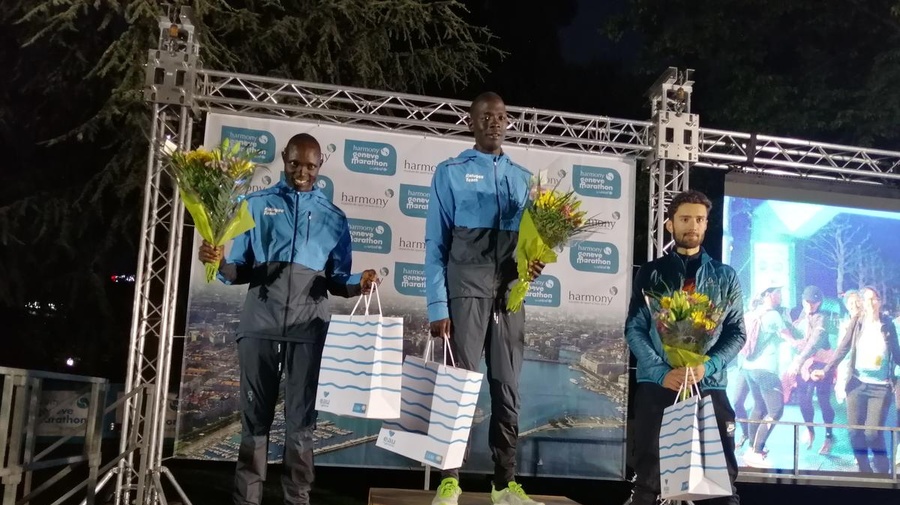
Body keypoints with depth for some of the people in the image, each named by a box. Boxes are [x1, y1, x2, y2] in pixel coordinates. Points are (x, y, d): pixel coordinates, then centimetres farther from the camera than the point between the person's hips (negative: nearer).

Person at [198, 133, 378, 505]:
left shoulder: (333, 217, 14)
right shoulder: (256, 205, 12)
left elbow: (336, 280, 10)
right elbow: (241, 269, 7)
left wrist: (359, 284, -11)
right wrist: (218, 263, -14)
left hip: (308, 324, 0)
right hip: (261, 319, 0)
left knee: (301, 417, 2)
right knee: (255, 413, 3)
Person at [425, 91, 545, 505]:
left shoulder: (523, 179, 16)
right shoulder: (451, 172, 3)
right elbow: (436, 243, -2)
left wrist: (535, 262, -8)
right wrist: (437, 305, -11)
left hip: (509, 293, 4)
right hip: (466, 290, -4)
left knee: (508, 387, 7)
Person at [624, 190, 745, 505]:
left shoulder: (725, 276, 12)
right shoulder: (651, 273, 9)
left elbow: (737, 332, 6)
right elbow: (634, 329, 1)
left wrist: (707, 366, -12)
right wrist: (662, 373, -13)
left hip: (709, 387, 1)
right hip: (657, 387, -1)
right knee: (648, 478, 2)